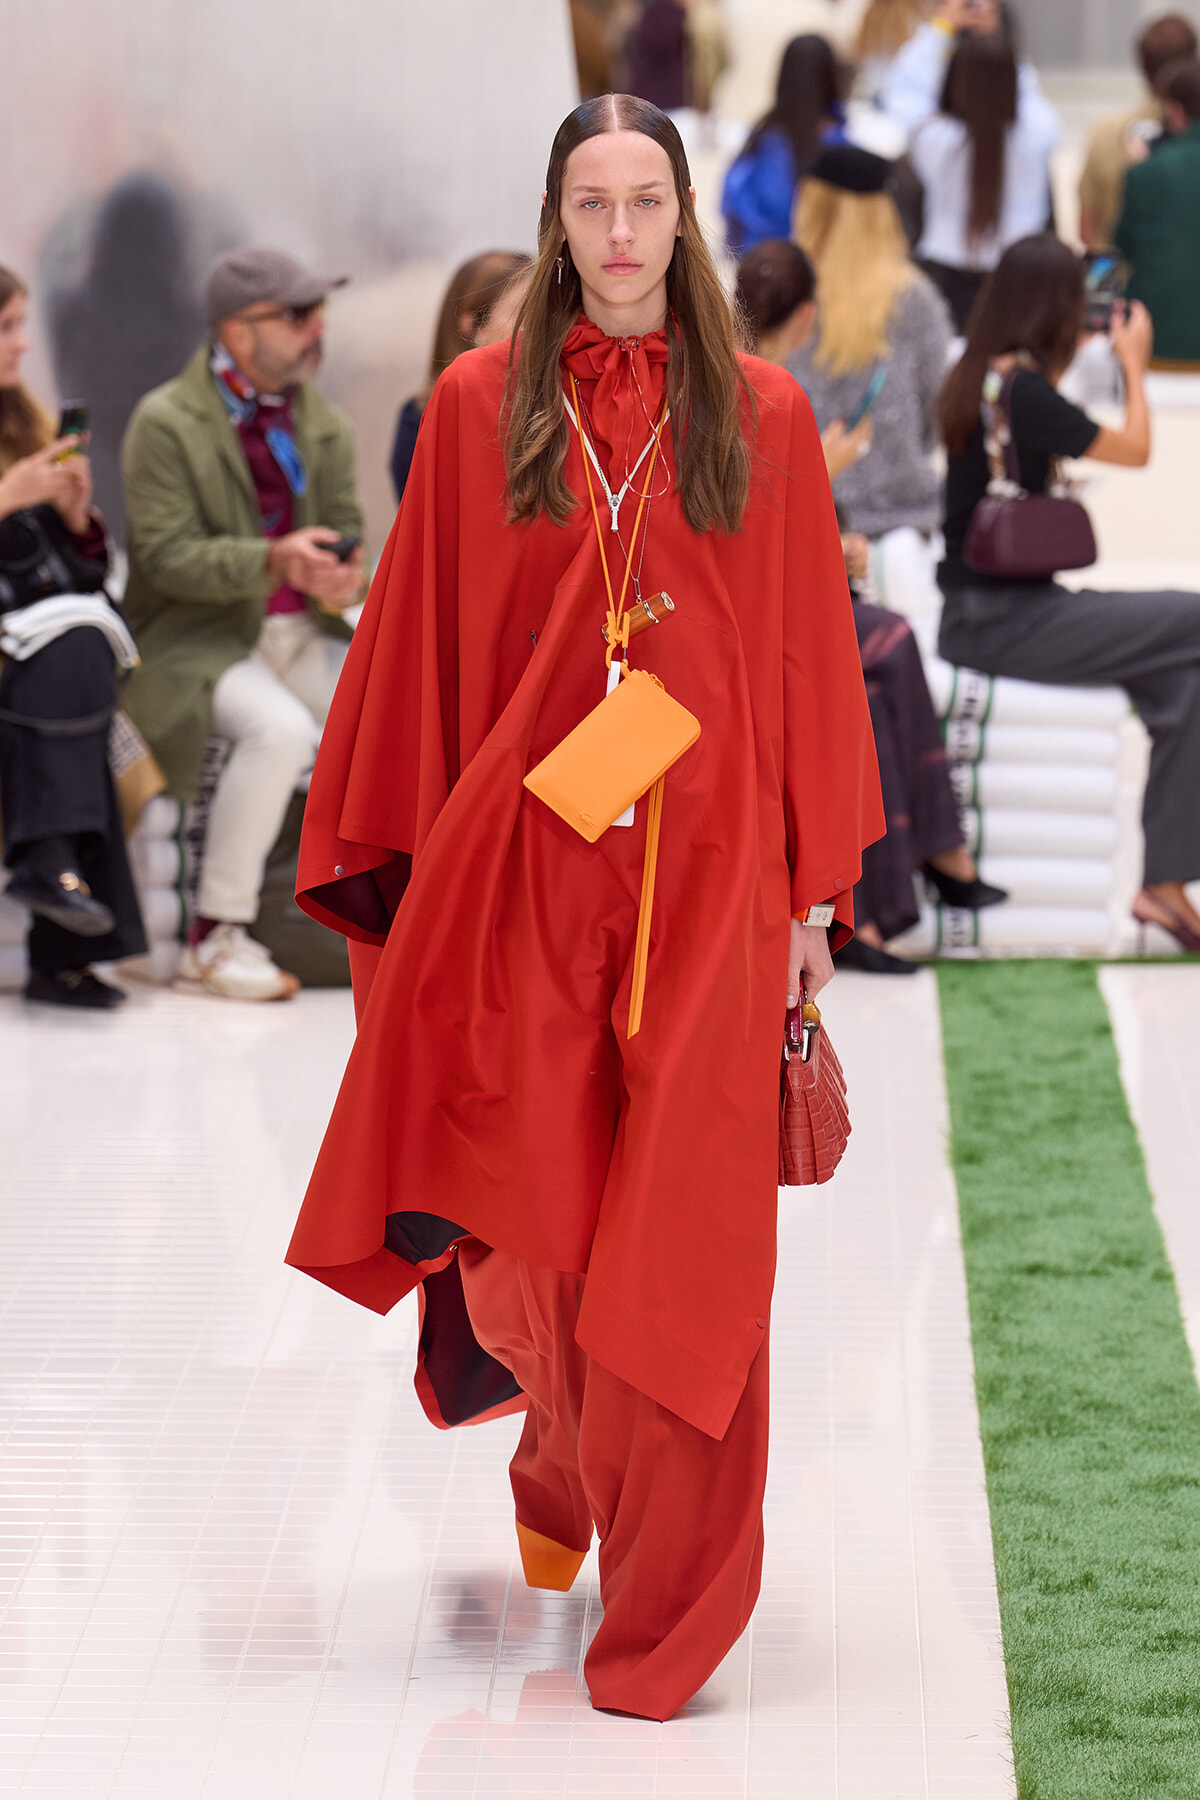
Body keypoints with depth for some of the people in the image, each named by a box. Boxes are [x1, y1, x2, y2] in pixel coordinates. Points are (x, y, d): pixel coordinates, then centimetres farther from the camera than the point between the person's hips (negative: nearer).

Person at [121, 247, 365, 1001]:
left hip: (301, 631, 6)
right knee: (282, 729, -34)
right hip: (195, 638, -6)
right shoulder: (165, 423, -7)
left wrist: (339, 586, -16)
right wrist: (275, 560, -30)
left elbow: (349, 541, 10)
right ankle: (217, 935, -22)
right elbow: (168, 557, -15)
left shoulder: (325, 427, 13)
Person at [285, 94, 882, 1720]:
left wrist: (814, 892, 2)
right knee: (537, 1219, 5)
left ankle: (664, 1607, 6)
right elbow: (419, 655, 5)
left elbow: (810, 655, 5)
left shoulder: (760, 416, 4)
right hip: (526, 870, 0)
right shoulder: (480, 408, 4)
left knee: (686, 1244, -2)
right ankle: (563, 1460, 35)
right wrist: (410, 877, 2)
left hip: (705, 878, 0)